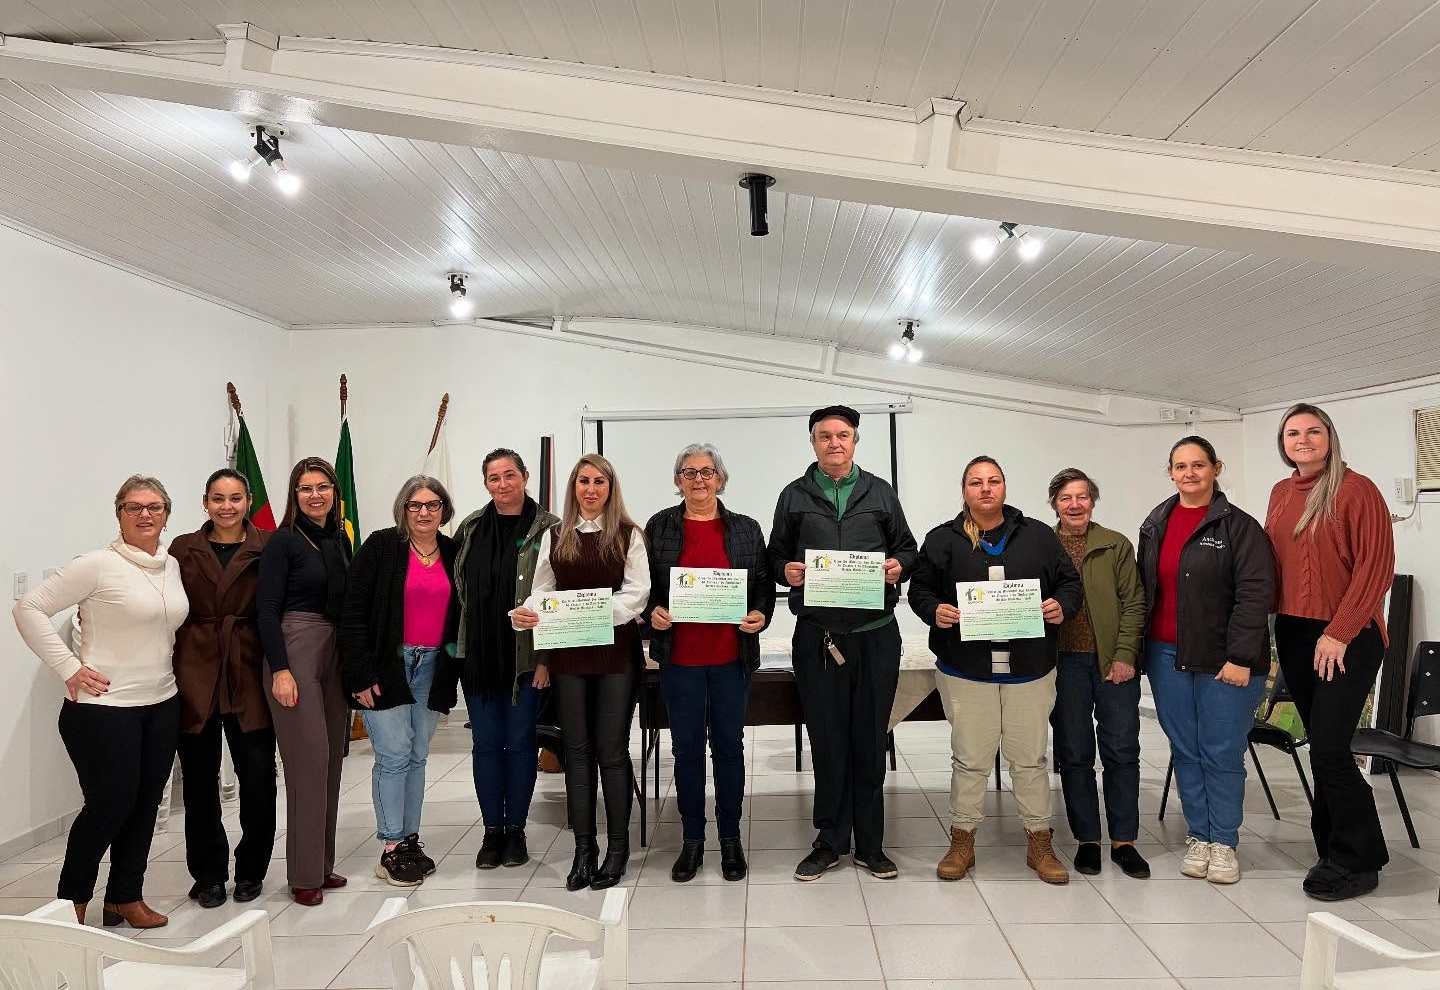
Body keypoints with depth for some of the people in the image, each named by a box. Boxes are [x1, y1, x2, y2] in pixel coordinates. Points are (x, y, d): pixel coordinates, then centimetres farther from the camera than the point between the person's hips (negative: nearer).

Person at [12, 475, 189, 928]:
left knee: (145, 805, 11)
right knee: (109, 805, 1)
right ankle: (71, 902, 23)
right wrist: (69, 668, -14)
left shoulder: (173, 566, 8)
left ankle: (126, 897, 26)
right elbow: (28, 608, -12)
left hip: (162, 704, 6)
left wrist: (167, 671, 12)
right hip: (104, 708, -6)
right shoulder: (98, 564, -12)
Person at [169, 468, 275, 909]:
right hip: (195, 673, 1)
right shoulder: (184, 549, 7)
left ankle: (251, 870, 19)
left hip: (249, 674, -1)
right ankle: (209, 874, 22)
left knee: (258, 777, 1)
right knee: (200, 779, 8)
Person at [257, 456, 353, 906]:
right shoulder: (283, 541, -6)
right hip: (295, 651, -6)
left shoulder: (341, 540, 12)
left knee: (332, 759, 9)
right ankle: (304, 874, 5)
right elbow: (267, 610, -10)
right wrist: (280, 670, -16)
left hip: (337, 654, 7)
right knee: (310, 759, -6)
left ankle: (323, 865, 20)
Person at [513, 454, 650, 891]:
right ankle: (583, 847, 16)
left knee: (612, 749, 0)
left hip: (616, 652, -2)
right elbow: (542, 591, 8)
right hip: (567, 655, 3)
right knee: (577, 750, 7)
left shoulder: (628, 535, 2)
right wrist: (524, 614, -13)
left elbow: (637, 592, -5)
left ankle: (618, 846, 13)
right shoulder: (554, 536, 10)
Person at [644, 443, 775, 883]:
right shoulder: (659, 527, 4)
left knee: (729, 745, 9)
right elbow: (642, 584, 7)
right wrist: (652, 612, -12)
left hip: (731, 656, 0)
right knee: (687, 747, 8)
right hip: (679, 657, 0)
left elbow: (764, 585, 7)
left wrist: (760, 615, -11)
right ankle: (692, 839, 22)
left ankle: (730, 838, 24)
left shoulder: (746, 529, 6)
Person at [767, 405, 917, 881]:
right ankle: (830, 842, 20)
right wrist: (786, 570, -10)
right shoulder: (794, 496, 9)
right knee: (827, 742, 6)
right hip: (817, 636, 0)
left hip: (876, 633, 1)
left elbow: (907, 548, 14)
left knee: (870, 742, 7)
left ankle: (870, 845, 20)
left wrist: (898, 566, -7)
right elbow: (775, 556, 11)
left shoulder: (880, 494, 10)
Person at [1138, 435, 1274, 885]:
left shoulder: (1239, 526, -5)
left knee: (1222, 753, 2)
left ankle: (1224, 842, 18)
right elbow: (1143, 590, 13)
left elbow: (1255, 594, -11)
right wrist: (1138, 650, 9)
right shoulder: (1155, 526, 10)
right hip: (1167, 655, 4)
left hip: (1223, 659, -4)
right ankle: (1199, 836, 23)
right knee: (1185, 750, 10)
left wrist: (1241, 658, -16)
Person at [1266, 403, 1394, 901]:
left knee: (1328, 747, -8)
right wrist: (1273, 618, 7)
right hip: (1293, 632, 6)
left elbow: (1376, 567, -13)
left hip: (1346, 637, -6)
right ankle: (1334, 848, 22)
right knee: (1324, 746, 11)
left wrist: (1339, 633, -15)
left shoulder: (1356, 490, -9)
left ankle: (1358, 862, 7)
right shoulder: (1281, 493, 11)